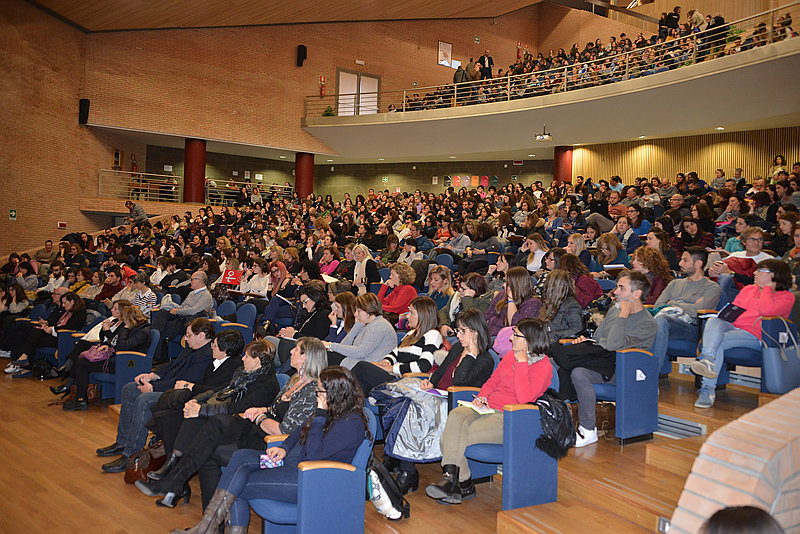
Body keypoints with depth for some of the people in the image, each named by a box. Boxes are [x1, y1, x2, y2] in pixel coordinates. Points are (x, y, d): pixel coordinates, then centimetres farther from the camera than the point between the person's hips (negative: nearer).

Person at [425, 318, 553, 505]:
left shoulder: (543, 366, -7)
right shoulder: (511, 354, 16)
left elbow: (524, 398, -20)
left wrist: (522, 363, -18)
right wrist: (481, 397, 5)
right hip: (488, 408, 7)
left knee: (460, 438, -25)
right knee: (456, 416, -25)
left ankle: (455, 482, -5)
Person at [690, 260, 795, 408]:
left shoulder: (786, 296, 7)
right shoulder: (748, 289, 28)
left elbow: (766, 310, -14)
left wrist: (768, 287, 0)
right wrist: (725, 317, 4)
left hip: (754, 336, -5)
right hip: (732, 327, 5)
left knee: (719, 341, -32)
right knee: (713, 321, -30)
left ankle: (708, 389, -37)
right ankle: (708, 360, -53)